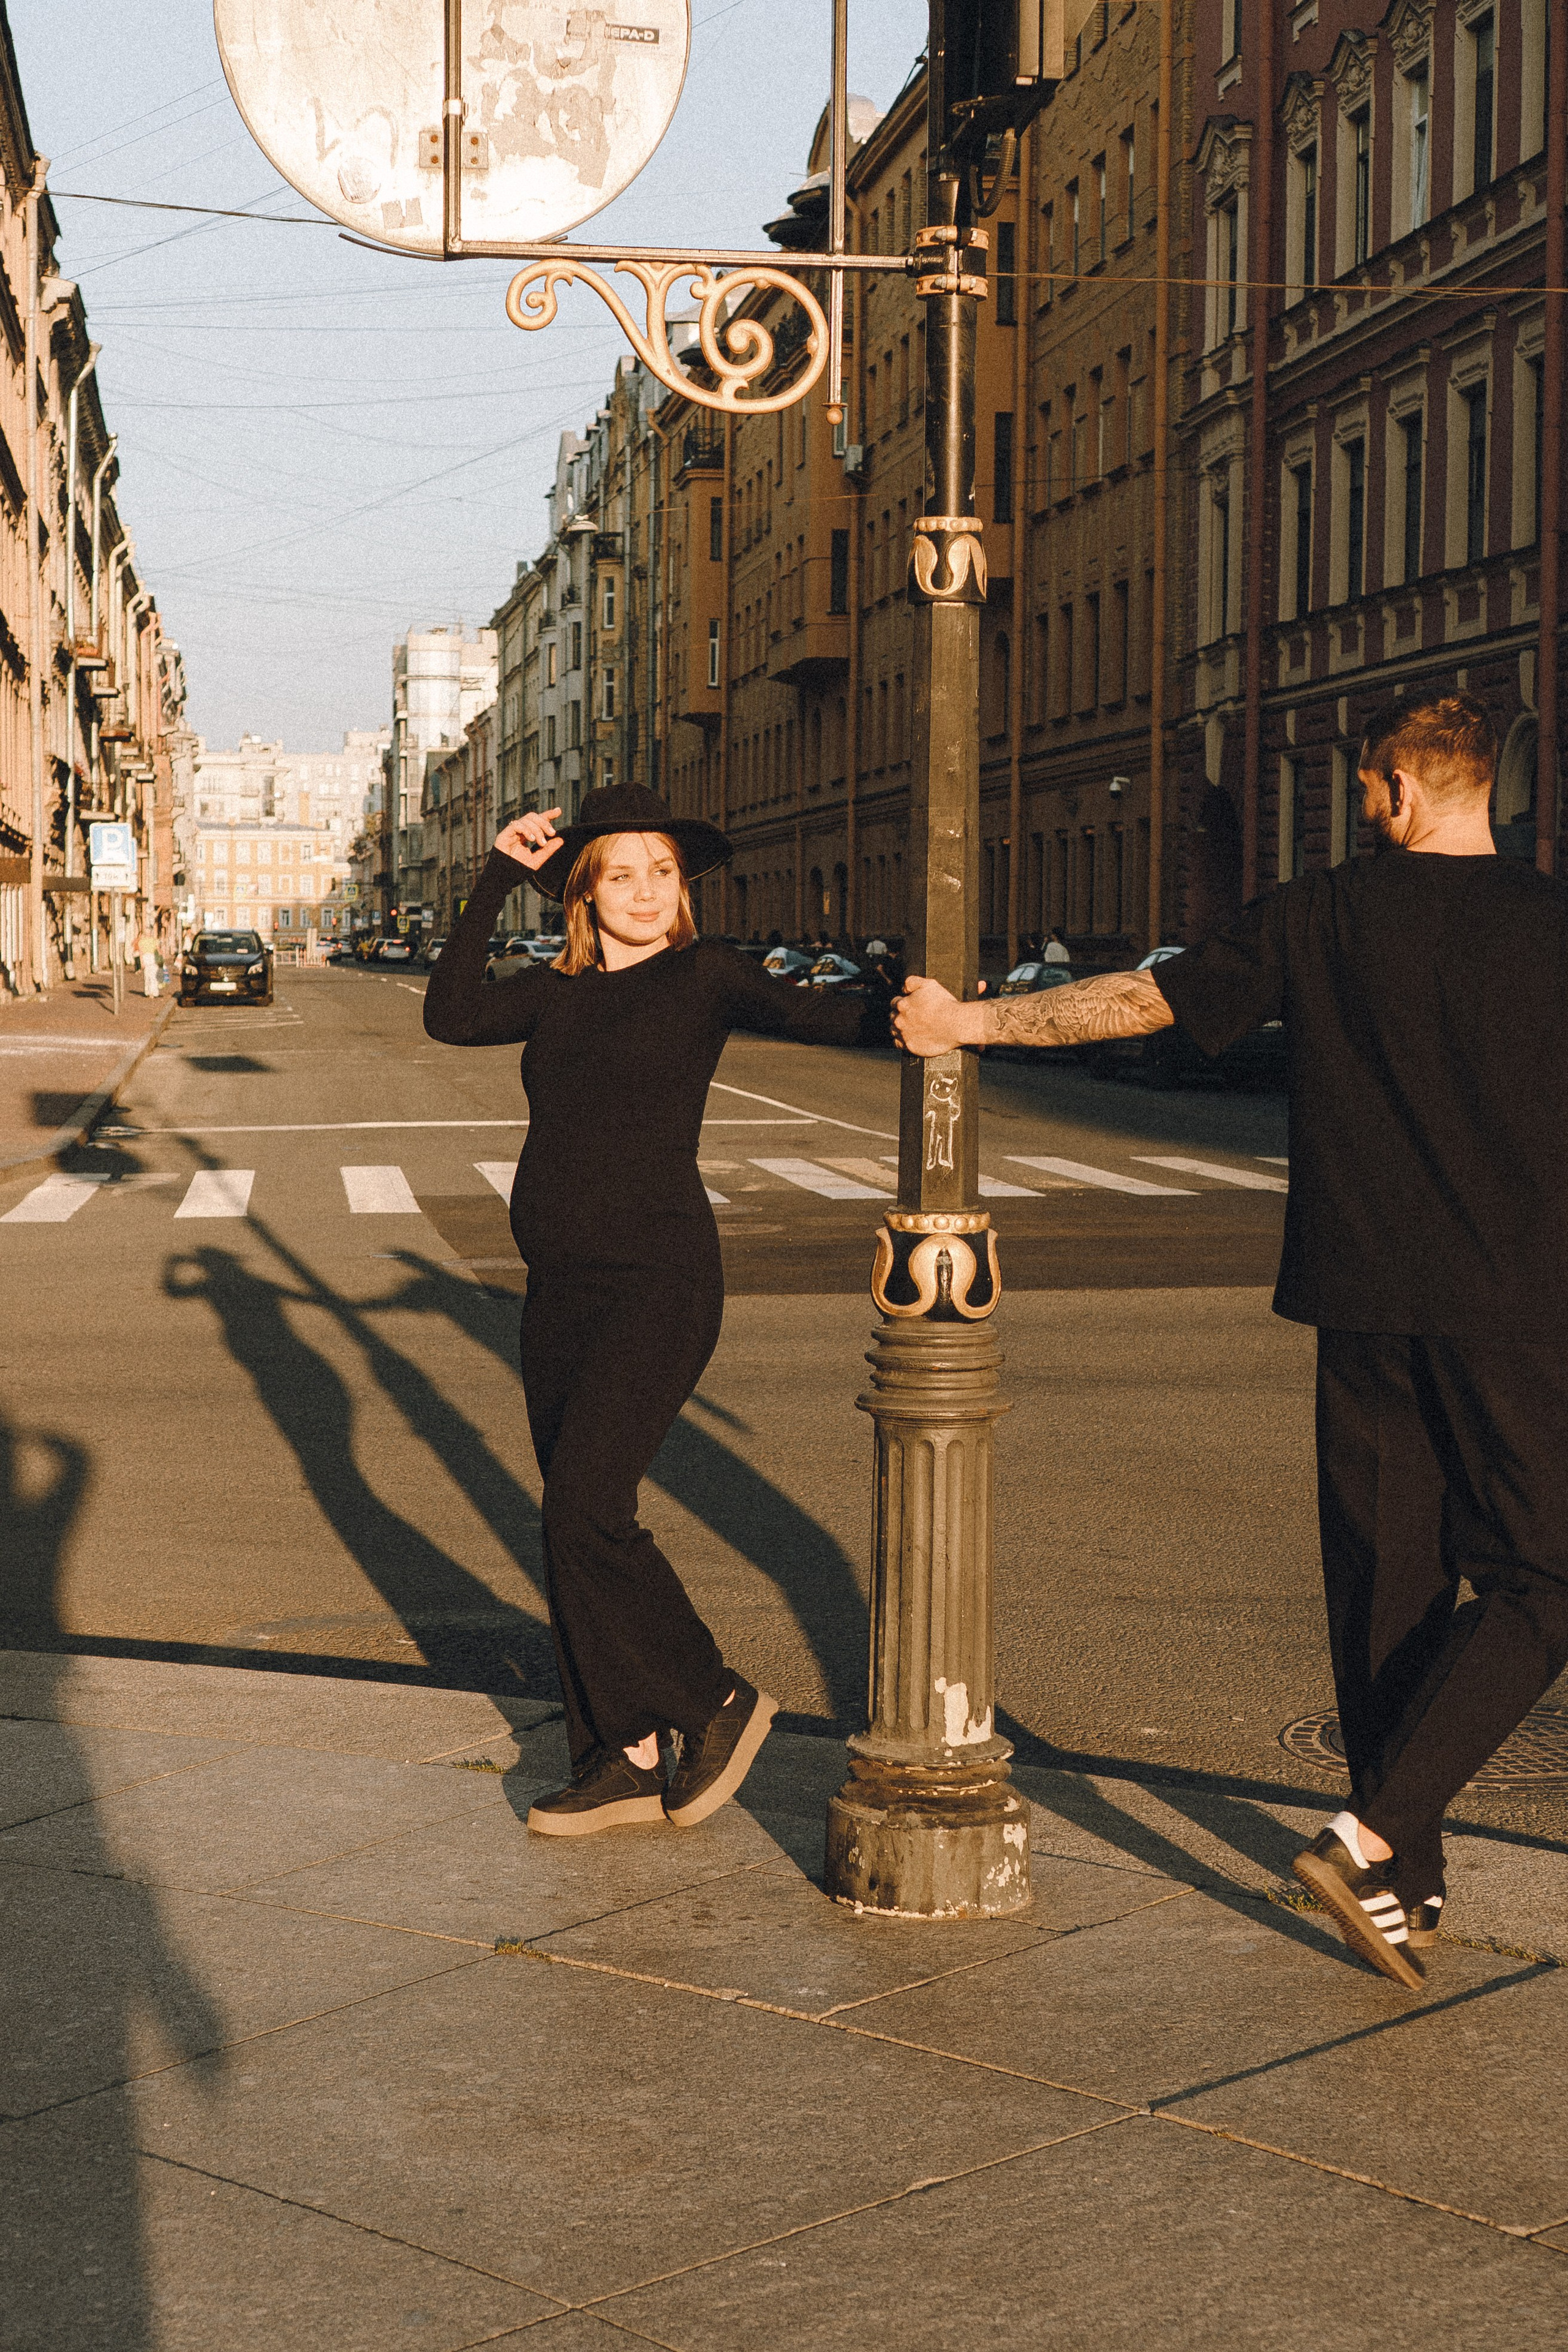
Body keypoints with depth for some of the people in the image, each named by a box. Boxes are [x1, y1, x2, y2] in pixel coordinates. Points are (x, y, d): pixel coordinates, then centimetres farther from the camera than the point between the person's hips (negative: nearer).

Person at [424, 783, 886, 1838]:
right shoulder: (555, 992, 11)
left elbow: (810, 1013, -18)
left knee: (584, 1511, -14)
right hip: (561, 1289, 7)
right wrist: (498, 881, -6)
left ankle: (717, 1702, 4)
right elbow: (451, 1016, -4)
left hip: (659, 1284, -6)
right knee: (578, 1522, 9)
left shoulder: (702, 974, -3)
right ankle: (623, 1761, 18)